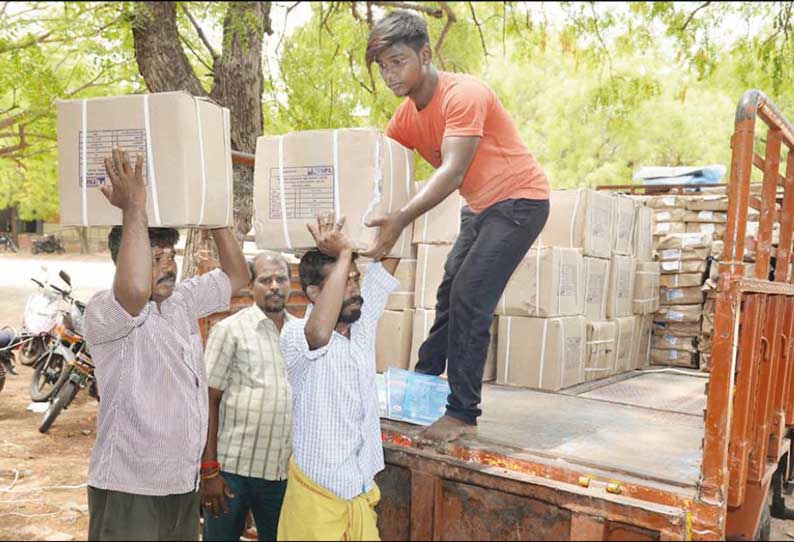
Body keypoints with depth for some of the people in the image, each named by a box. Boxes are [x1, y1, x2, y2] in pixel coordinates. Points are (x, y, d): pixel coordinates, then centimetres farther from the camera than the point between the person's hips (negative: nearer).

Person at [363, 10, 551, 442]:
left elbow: (453, 170, -36)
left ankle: (463, 414, -8)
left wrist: (401, 219, -48)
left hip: (519, 200, -9)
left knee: (469, 301, -16)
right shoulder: (406, 116, 1)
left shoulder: (463, 95, -24)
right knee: (448, 297, 14)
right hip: (480, 208, 9)